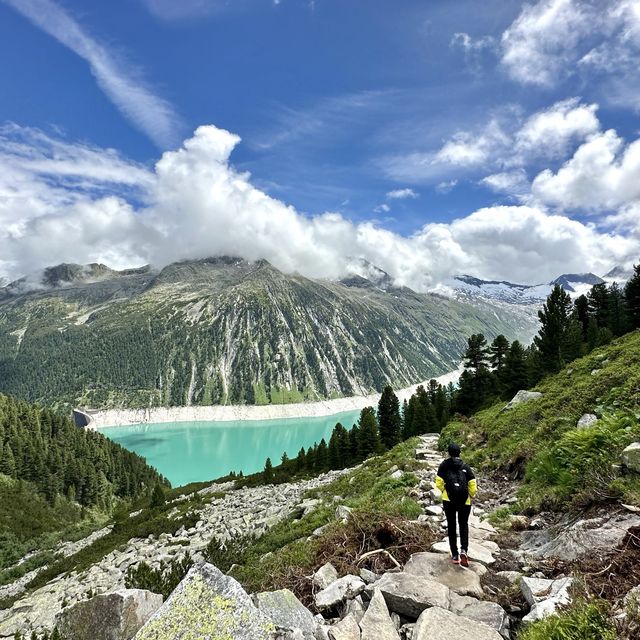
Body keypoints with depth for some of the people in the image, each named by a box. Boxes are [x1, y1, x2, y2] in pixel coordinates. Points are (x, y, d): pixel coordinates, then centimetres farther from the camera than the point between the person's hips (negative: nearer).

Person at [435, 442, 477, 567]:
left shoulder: (444, 464, 4)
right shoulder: (465, 466, 8)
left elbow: (439, 483, -2)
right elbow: (473, 485, 1)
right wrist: (471, 496, 18)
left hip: (448, 500, -1)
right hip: (464, 500, 1)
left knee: (451, 526, 13)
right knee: (463, 524, 18)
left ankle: (455, 555, 14)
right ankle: (464, 550, -2)